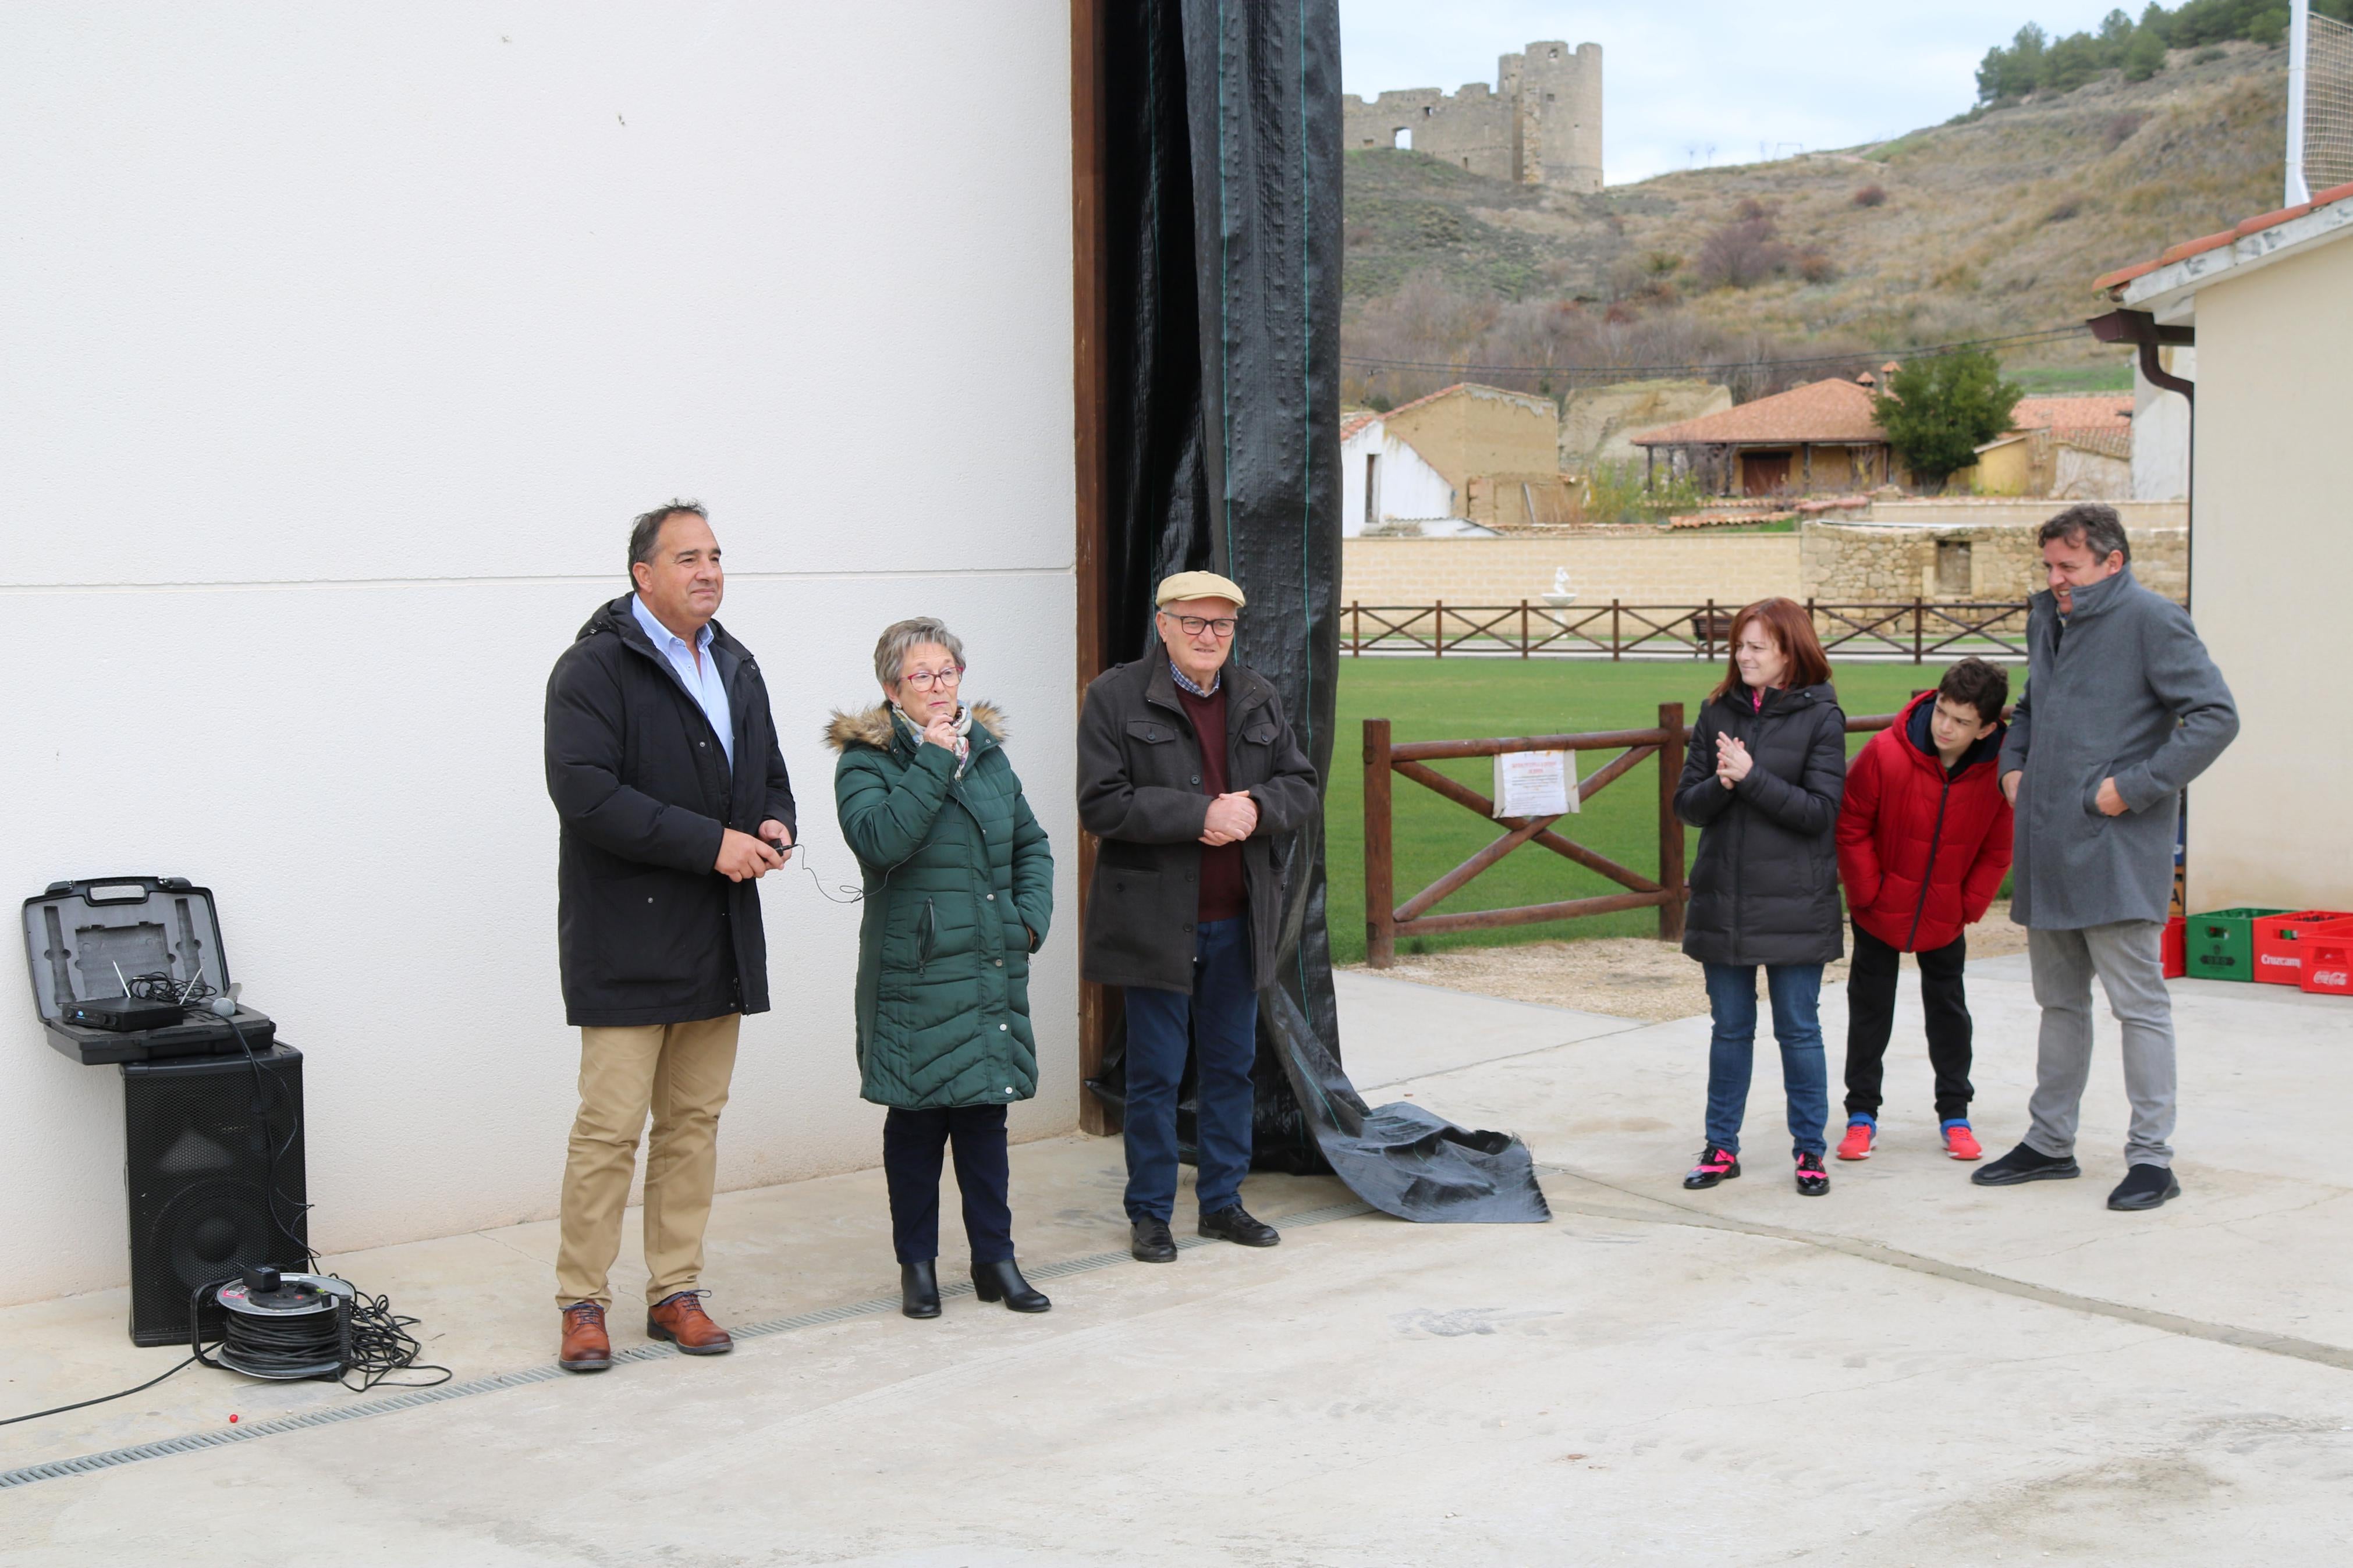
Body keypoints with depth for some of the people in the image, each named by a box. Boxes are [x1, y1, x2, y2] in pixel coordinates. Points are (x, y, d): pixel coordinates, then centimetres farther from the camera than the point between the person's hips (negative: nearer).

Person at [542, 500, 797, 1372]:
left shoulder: (736, 667, 16)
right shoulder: (594, 669, -9)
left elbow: (769, 775, 26)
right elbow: (585, 794, -20)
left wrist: (774, 827, 2)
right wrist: (712, 844, -20)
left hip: (720, 941, 7)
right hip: (628, 945, -7)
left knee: (695, 1121, 11)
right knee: (609, 1127, -6)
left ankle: (675, 1292, 20)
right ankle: (583, 1303, 5)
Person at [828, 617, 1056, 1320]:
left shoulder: (988, 752, 13)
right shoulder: (866, 760, -5)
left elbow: (1031, 844, 20)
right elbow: (881, 841, -23)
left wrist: (1031, 916, 4)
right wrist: (933, 760, -19)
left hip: (993, 968, 5)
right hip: (915, 974, -5)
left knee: (986, 1110, 9)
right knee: (917, 1116, 3)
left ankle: (995, 1258, 18)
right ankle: (917, 1263, 15)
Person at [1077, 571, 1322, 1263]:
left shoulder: (1256, 697, 10)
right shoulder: (1116, 695, -6)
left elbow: (1302, 785, 11)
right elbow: (1102, 805, -14)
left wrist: (1256, 809, -11)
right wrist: (1200, 816, -20)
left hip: (1239, 920, 5)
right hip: (1156, 920, -5)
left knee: (1231, 1065, 13)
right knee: (1154, 1073, 3)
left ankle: (1222, 1201, 25)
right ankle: (1149, 1213, 15)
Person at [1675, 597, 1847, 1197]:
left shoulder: (1820, 717, -5)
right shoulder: (1718, 713, 7)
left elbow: (1820, 811, -12)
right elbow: (1686, 804, 5)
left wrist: (1752, 777, -18)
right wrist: (1721, 785, -15)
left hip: (1794, 906, -3)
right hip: (1722, 900, 3)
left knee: (1798, 1029, 4)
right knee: (1730, 1029, 11)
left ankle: (1809, 1150, 16)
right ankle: (1721, 1147, 20)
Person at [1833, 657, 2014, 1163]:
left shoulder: (1998, 771, -18)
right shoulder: (1886, 753, -24)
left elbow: (1996, 851, -3)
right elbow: (1851, 827, -12)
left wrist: (1968, 910, -5)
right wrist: (1868, 894, -11)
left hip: (1945, 916, 2)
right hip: (1880, 910, -1)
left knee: (1948, 1009, 11)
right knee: (1869, 1008, 6)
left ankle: (1955, 1115, 22)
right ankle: (1862, 1114, 16)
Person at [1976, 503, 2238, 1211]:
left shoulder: (2151, 620, -10)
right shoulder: (2048, 619, 15)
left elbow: (2216, 716, -16)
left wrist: (2135, 787, -17)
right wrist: (2013, 765, 13)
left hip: (2117, 851, -8)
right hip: (2047, 847, 8)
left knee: (2139, 1003, -3)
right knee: (2060, 1002, 17)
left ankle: (2151, 1156, 3)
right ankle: (2049, 1143, 27)